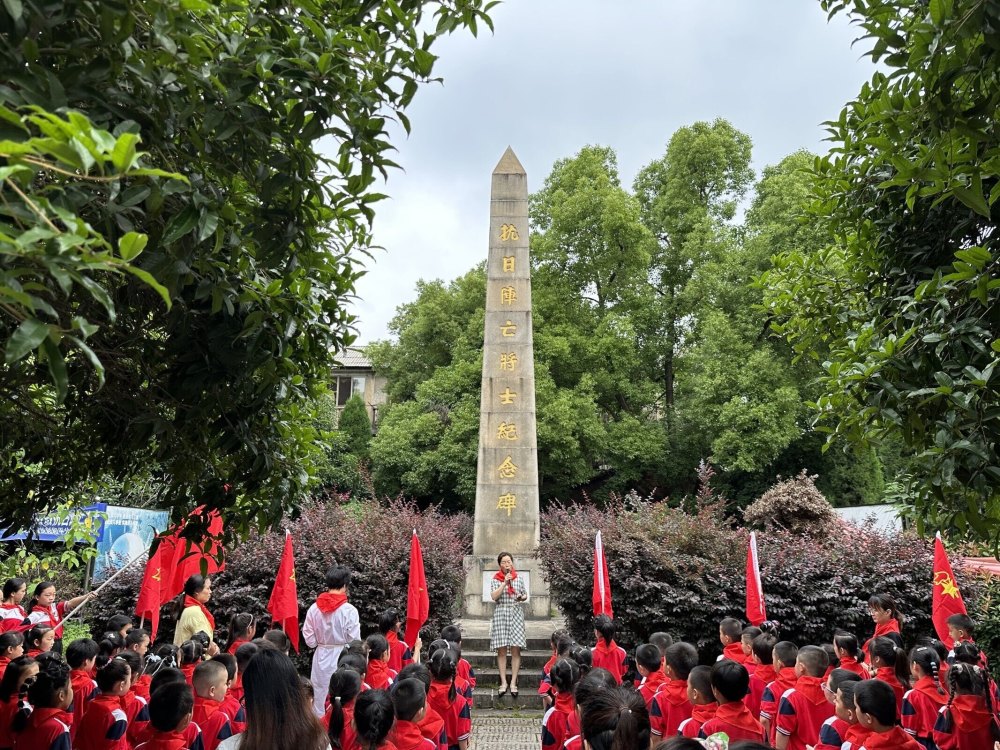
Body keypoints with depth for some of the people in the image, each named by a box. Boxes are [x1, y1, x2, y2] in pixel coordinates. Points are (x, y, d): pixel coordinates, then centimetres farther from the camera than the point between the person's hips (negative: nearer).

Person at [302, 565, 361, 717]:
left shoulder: (314, 608, -5)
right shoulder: (349, 610, -16)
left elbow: (309, 640, 1)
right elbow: (354, 641, -11)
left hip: (321, 658, 3)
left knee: (319, 699, 16)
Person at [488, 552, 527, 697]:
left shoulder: (519, 579, 9)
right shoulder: (496, 580, 3)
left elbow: (525, 595, 17)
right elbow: (494, 596, -10)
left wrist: (522, 597, -5)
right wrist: (505, 583, -15)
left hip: (516, 613, 1)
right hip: (501, 613, -1)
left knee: (516, 650, -2)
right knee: (501, 650, 1)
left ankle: (513, 683, 3)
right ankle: (503, 682, 8)